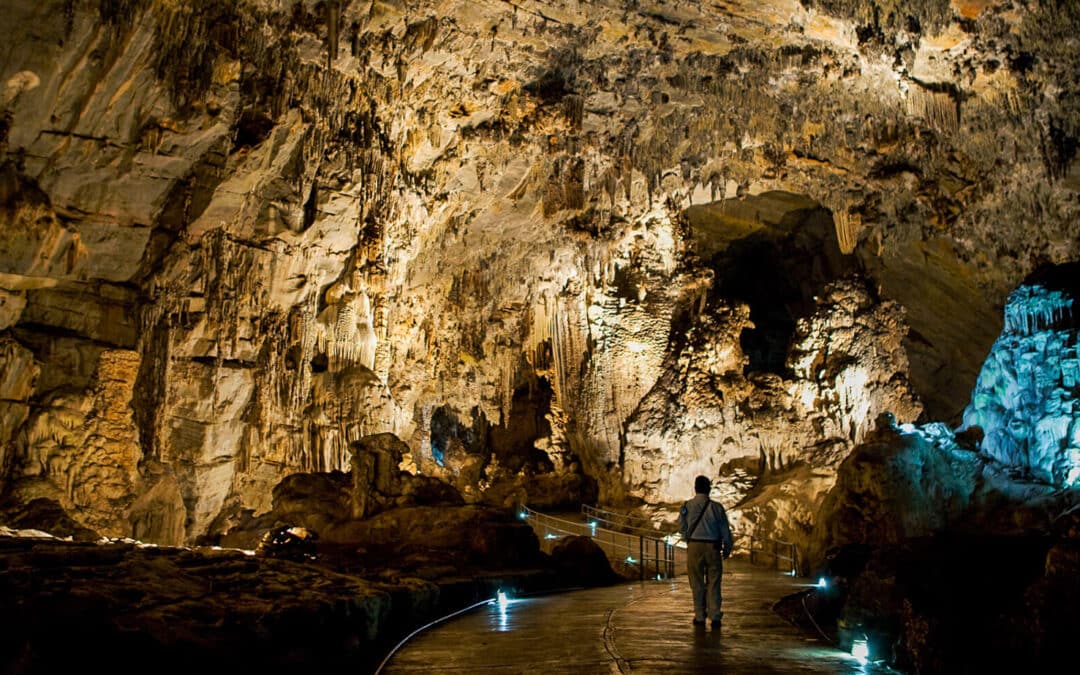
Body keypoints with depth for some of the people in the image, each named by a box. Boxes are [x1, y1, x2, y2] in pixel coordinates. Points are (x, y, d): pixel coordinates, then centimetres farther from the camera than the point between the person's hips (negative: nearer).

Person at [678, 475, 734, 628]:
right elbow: (725, 530, 0)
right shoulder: (716, 507, -5)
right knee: (713, 583, 8)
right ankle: (715, 617, 4)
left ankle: (700, 617, 12)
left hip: (694, 546, 0)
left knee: (697, 583, 9)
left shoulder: (687, 506, -4)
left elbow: (681, 528, 3)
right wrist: (727, 548, 14)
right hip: (713, 546, 0)